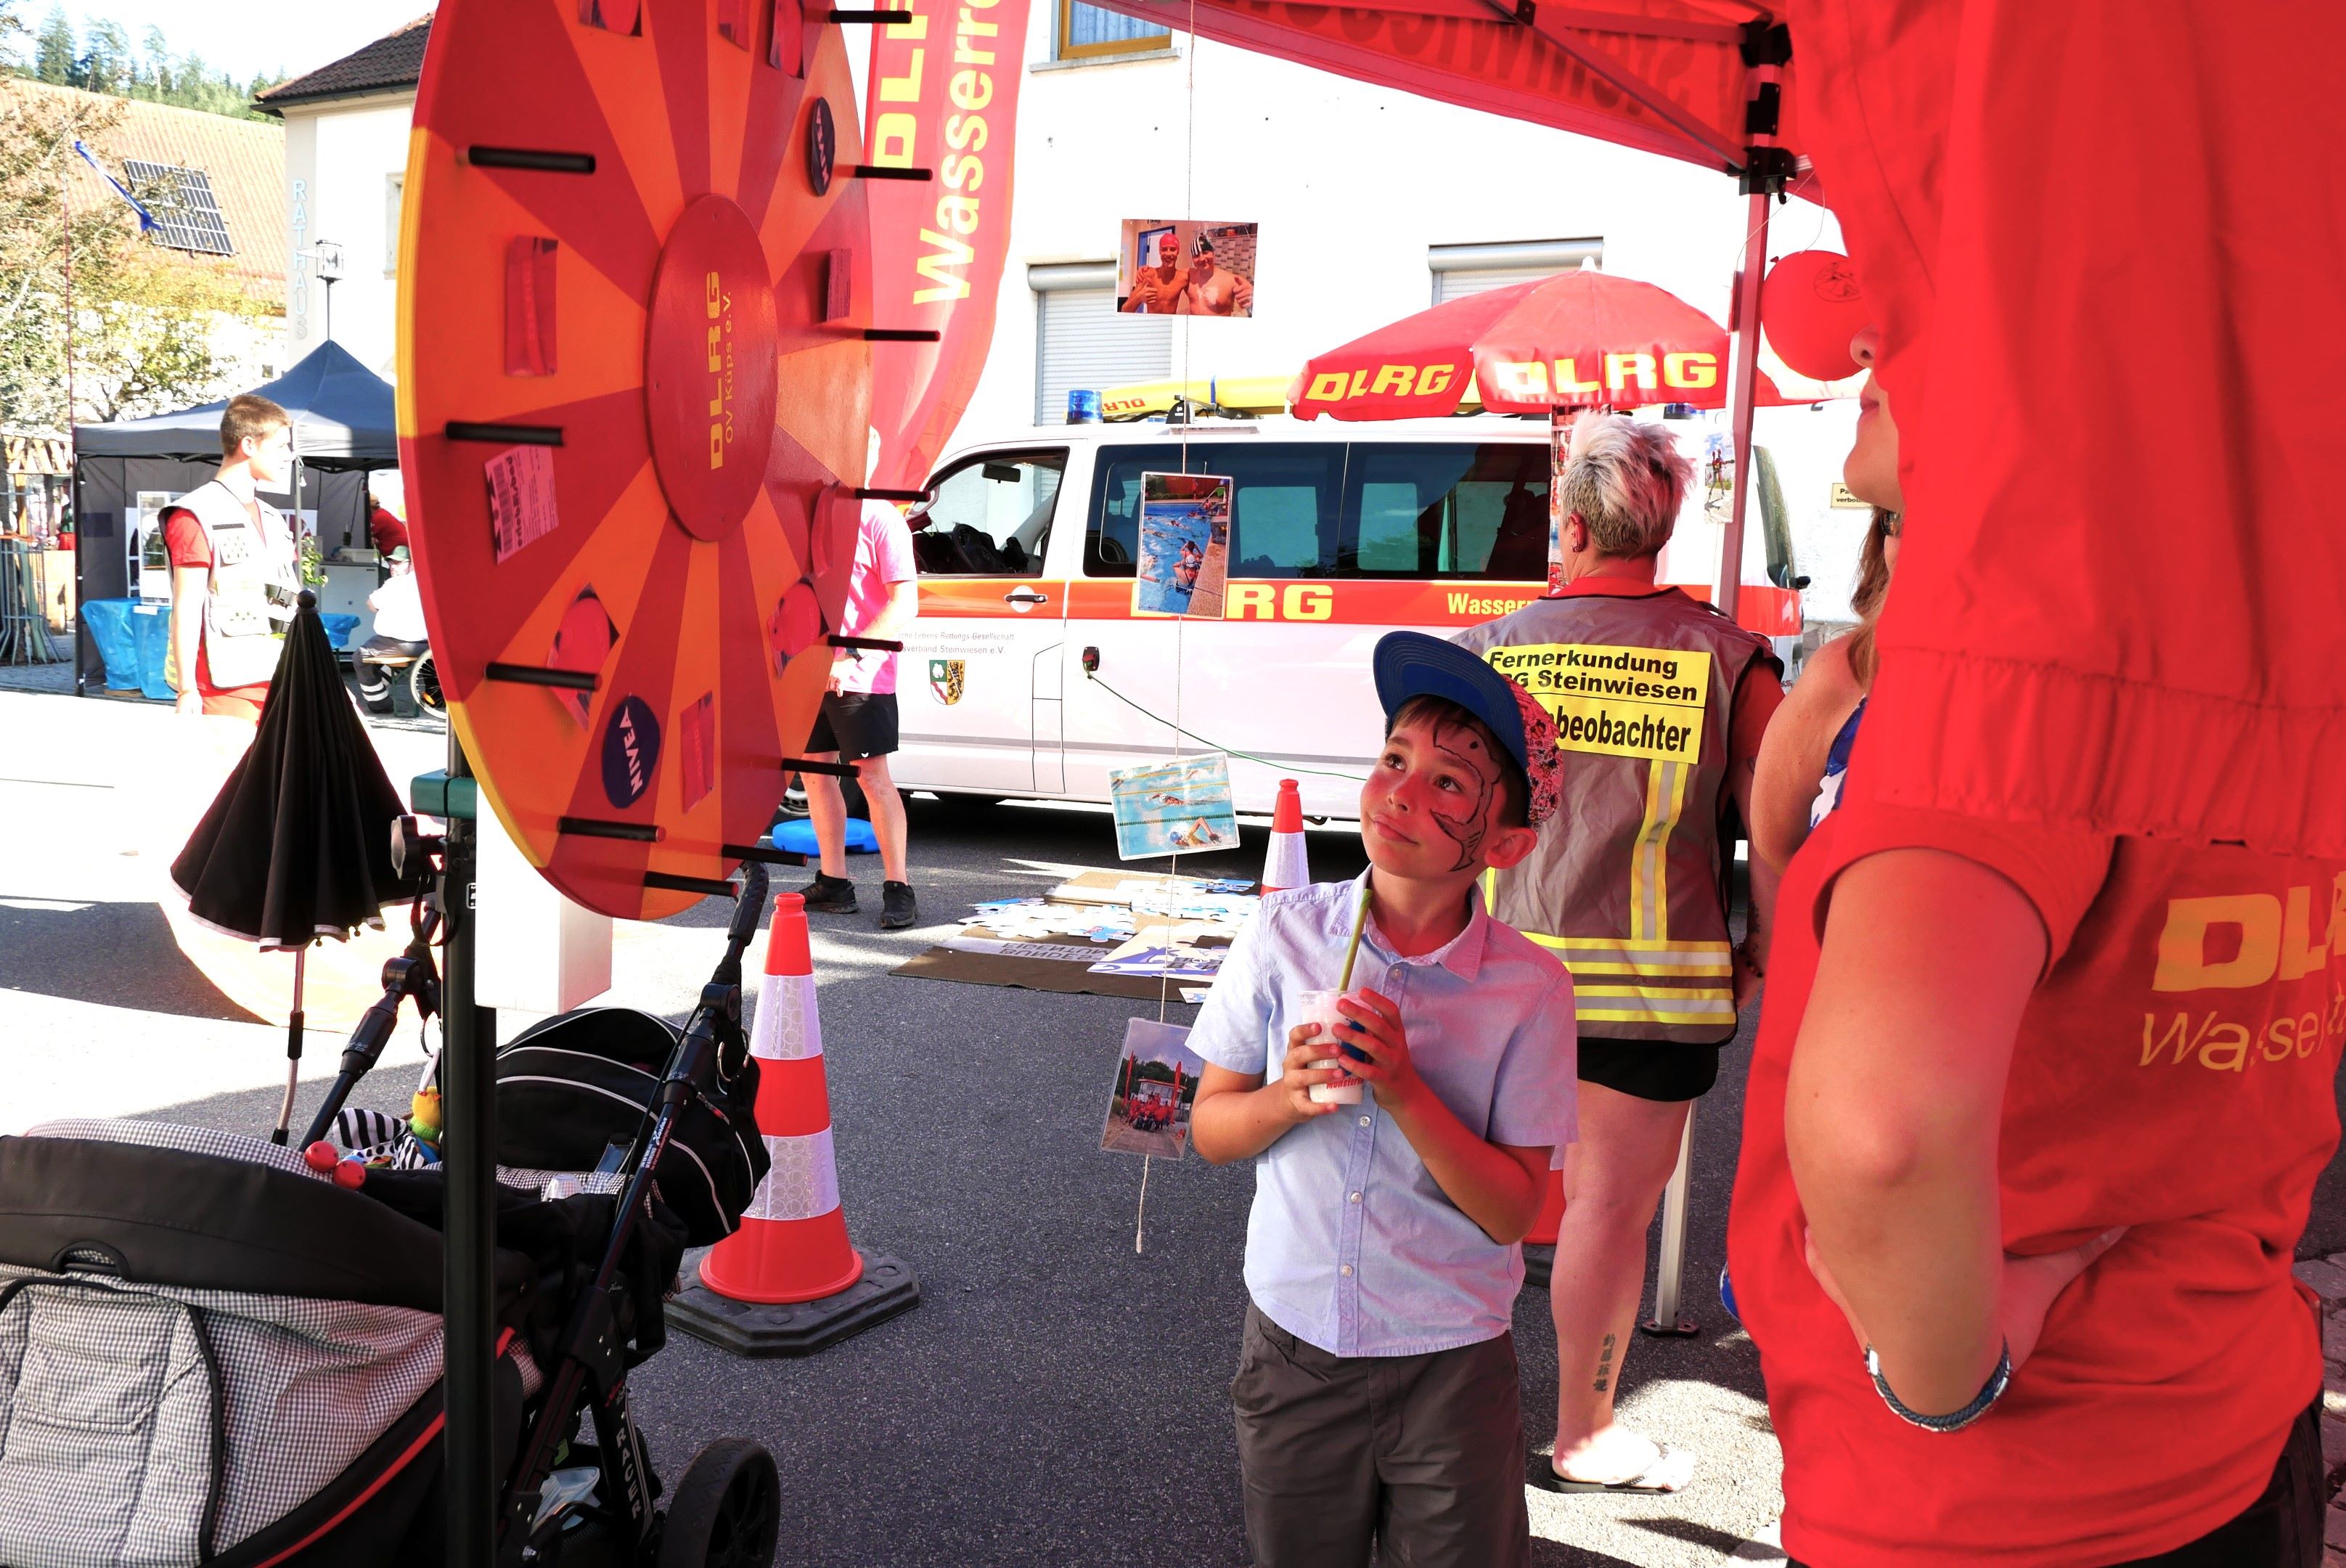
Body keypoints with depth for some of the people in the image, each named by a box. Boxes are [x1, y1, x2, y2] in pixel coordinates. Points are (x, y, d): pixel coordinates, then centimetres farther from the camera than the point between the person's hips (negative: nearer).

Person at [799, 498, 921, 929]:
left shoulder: (879, 519, -10)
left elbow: (905, 604, -15)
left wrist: (849, 655, -23)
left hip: (859, 676, -7)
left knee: (872, 776, -5)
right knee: (814, 771, 10)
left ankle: (898, 888, 2)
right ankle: (833, 884, 19)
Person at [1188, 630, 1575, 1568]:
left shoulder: (1528, 990, -13)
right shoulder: (1284, 935, -7)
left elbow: (1512, 1212, -13)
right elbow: (1209, 1128, 0)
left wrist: (1404, 1088, -24)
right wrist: (1289, 1097, -21)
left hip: (1451, 1367, -2)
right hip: (1295, 1340, 2)